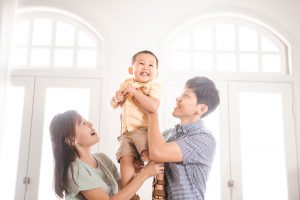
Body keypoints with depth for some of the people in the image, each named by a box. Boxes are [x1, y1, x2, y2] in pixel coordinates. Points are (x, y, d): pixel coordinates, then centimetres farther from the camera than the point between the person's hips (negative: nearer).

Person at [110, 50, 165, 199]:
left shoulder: (154, 86, -1)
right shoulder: (126, 83, 18)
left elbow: (153, 106, -22)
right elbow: (113, 105, 25)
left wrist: (135, 91, -18)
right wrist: (117, 98, 1)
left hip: (144, 128, -5)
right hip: (126, 132, 5)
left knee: (150, 152, -29)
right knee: (125, 159, -11)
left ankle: (161, 181, -7)